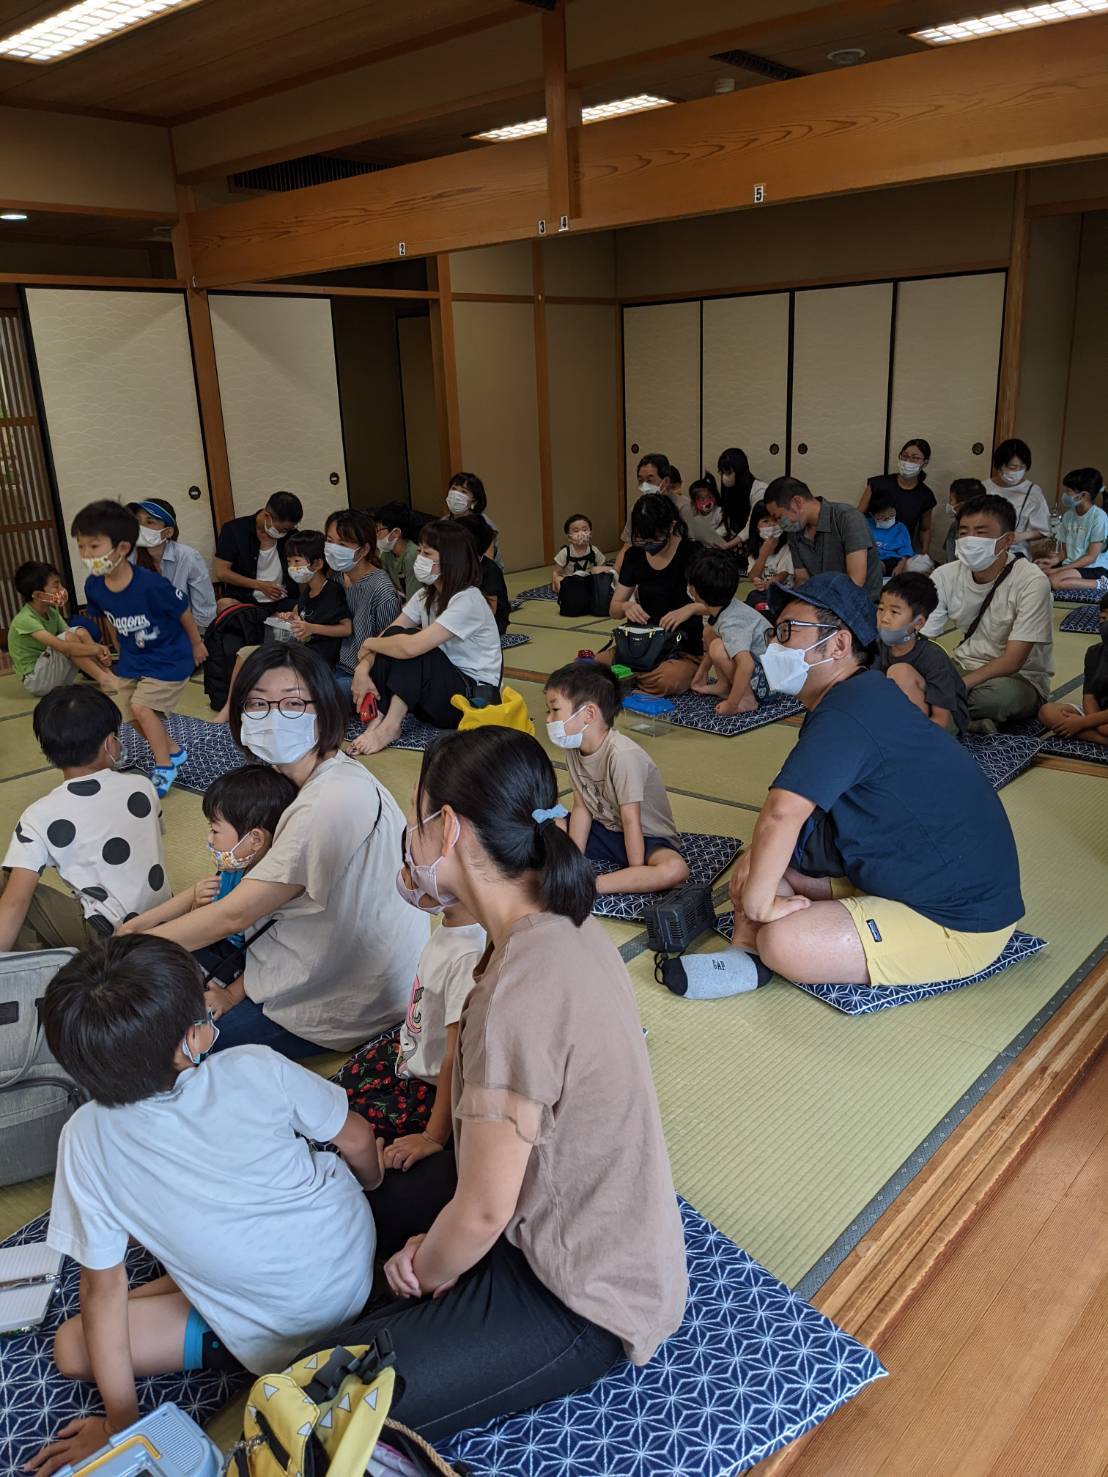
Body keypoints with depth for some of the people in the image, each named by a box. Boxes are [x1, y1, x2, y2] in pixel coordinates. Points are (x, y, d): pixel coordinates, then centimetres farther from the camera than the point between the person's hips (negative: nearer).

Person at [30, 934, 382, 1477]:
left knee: (72, 1346, 7)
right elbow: (357, 1139, -5)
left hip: (284, 1338, -3)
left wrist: (121, 1420, 2)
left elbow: (103, 1291, -11)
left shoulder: (86, 1139, -21)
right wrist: (369, 1185, 19)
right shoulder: (257, 1070, -21)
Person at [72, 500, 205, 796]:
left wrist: (196, 644, -1)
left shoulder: (150, 584, -32)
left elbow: (182, 610, -15)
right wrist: (123, 649, 18)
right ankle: (174, 750, 31)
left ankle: (165, 767, 6)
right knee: (130, 714, 8)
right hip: (132, 658, 7)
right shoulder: (93, 585, -13)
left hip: (169, 657, -7)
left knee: (142, 707, -15)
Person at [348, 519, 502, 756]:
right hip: (440, 688, 8)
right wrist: (363, 667, -21)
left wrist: (369, 644, -14)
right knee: (392, 639, -14)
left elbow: (412, 646, -32)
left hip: (475, 697, -7)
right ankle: (378, 718, -21)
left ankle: (389, 727, -23)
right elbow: (388, 634, -2)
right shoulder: (427, 596, 5)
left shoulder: (468, 600, -22)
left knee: (404, 643, -26)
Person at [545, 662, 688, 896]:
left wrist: (637, 872, -23)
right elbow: (581, 807, -3)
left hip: (646, 838, -6)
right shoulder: (573, 748, -6)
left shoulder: (622, 754, -28)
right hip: (605, 830, 6)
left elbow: (631, 822, -26)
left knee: (675, 869, -38)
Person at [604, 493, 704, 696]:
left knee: (667, 681, -38)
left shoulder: (691, 554, -9)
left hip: (684, 651, -4)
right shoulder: (634, 555, 5)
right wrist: (626, 607, -15)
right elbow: (614, 609, 9)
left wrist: (691, 608, -34)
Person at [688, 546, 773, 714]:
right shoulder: (729, 606, -3)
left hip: (768, 683, -10)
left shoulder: (730, 625, -31)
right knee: (709, 632, 11)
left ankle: (747, 699, -16)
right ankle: (724, 686, 10)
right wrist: (702, 671, 22)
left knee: (718, 649, -29)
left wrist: (731, 704, -35)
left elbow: (746, 665, -43)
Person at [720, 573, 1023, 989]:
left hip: (959, 922, -11)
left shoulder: (847, 714, -26)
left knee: (782, 943, -29)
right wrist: (756, 859, -3)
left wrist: (757, 902, -25)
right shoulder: (865, 695, 8)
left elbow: (782, 813, -36)